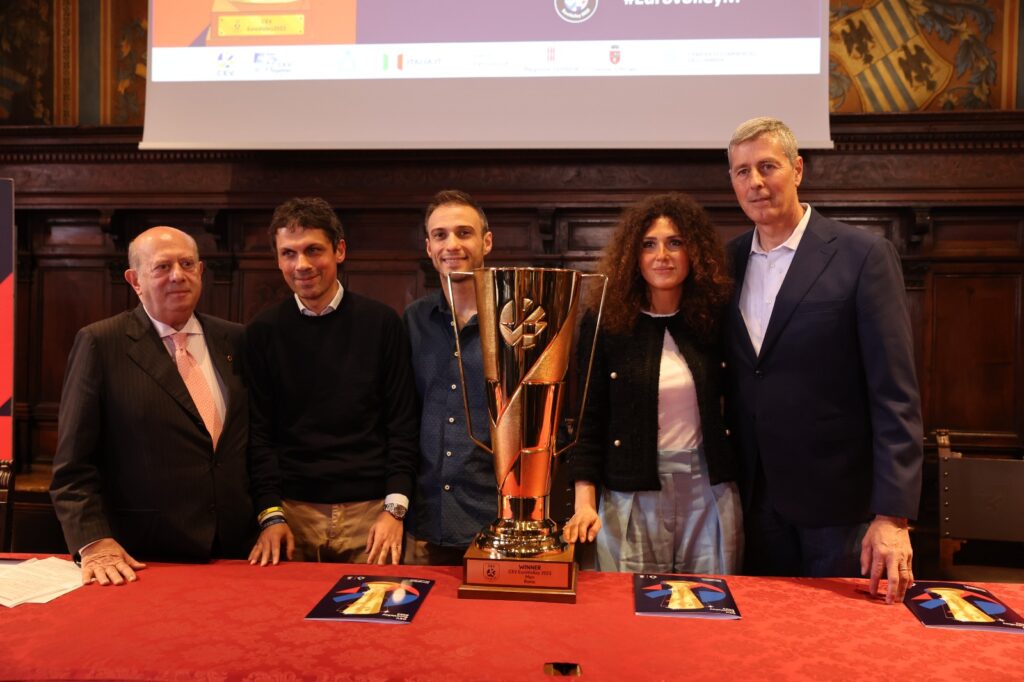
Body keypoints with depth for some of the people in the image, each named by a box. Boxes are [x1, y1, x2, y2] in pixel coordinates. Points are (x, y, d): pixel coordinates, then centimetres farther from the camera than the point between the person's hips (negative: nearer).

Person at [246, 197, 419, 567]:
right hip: (293, 509, 1)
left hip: (370, 509, 0)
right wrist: (271, 514, -6)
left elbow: (403, 423, -1)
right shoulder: (263, 331, 2)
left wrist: (395, 508, -7)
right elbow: (260, 432, 3)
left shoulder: (382, 323, -1)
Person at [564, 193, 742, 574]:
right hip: (632, 498, -2)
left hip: (709, 492, 2)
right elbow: (589, 419, -3)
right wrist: (584, 502, -9)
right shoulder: (605, 325, -4)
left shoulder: (716, 320, 1)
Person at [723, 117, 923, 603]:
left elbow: (896, 395, -13)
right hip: (757, 499, 4)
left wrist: (893, 516, -17)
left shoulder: (864, 256, -10)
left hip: (838, 502, -4)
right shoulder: (730, 260, 4)